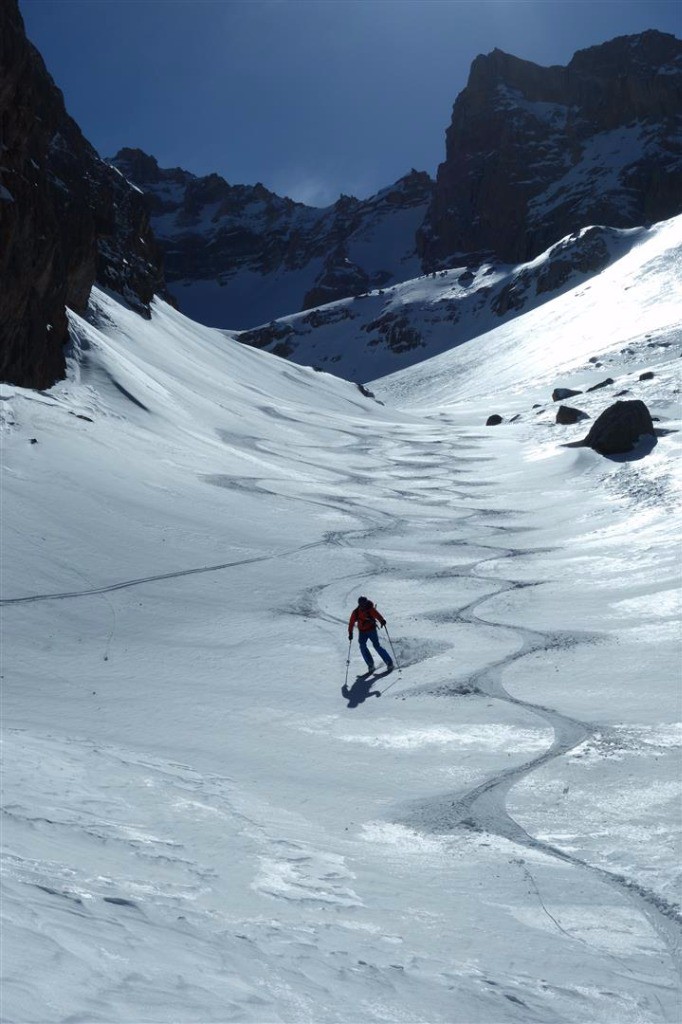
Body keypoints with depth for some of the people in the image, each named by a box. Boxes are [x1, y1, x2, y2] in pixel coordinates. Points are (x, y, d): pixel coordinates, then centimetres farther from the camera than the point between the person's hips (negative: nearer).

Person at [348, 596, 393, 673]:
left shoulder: (370, 609, -15)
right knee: (362, 646, -15)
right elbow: (351, 623, 0)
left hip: (372, 630, -3)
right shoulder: (355, 612, -6)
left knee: (376, 646, -11)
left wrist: (382, 620, -50)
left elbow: (377, 615, -31)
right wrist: (350, 633, -6)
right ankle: (370, 664, -6)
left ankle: (389, 662, 1)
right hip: (362, 632, 3)